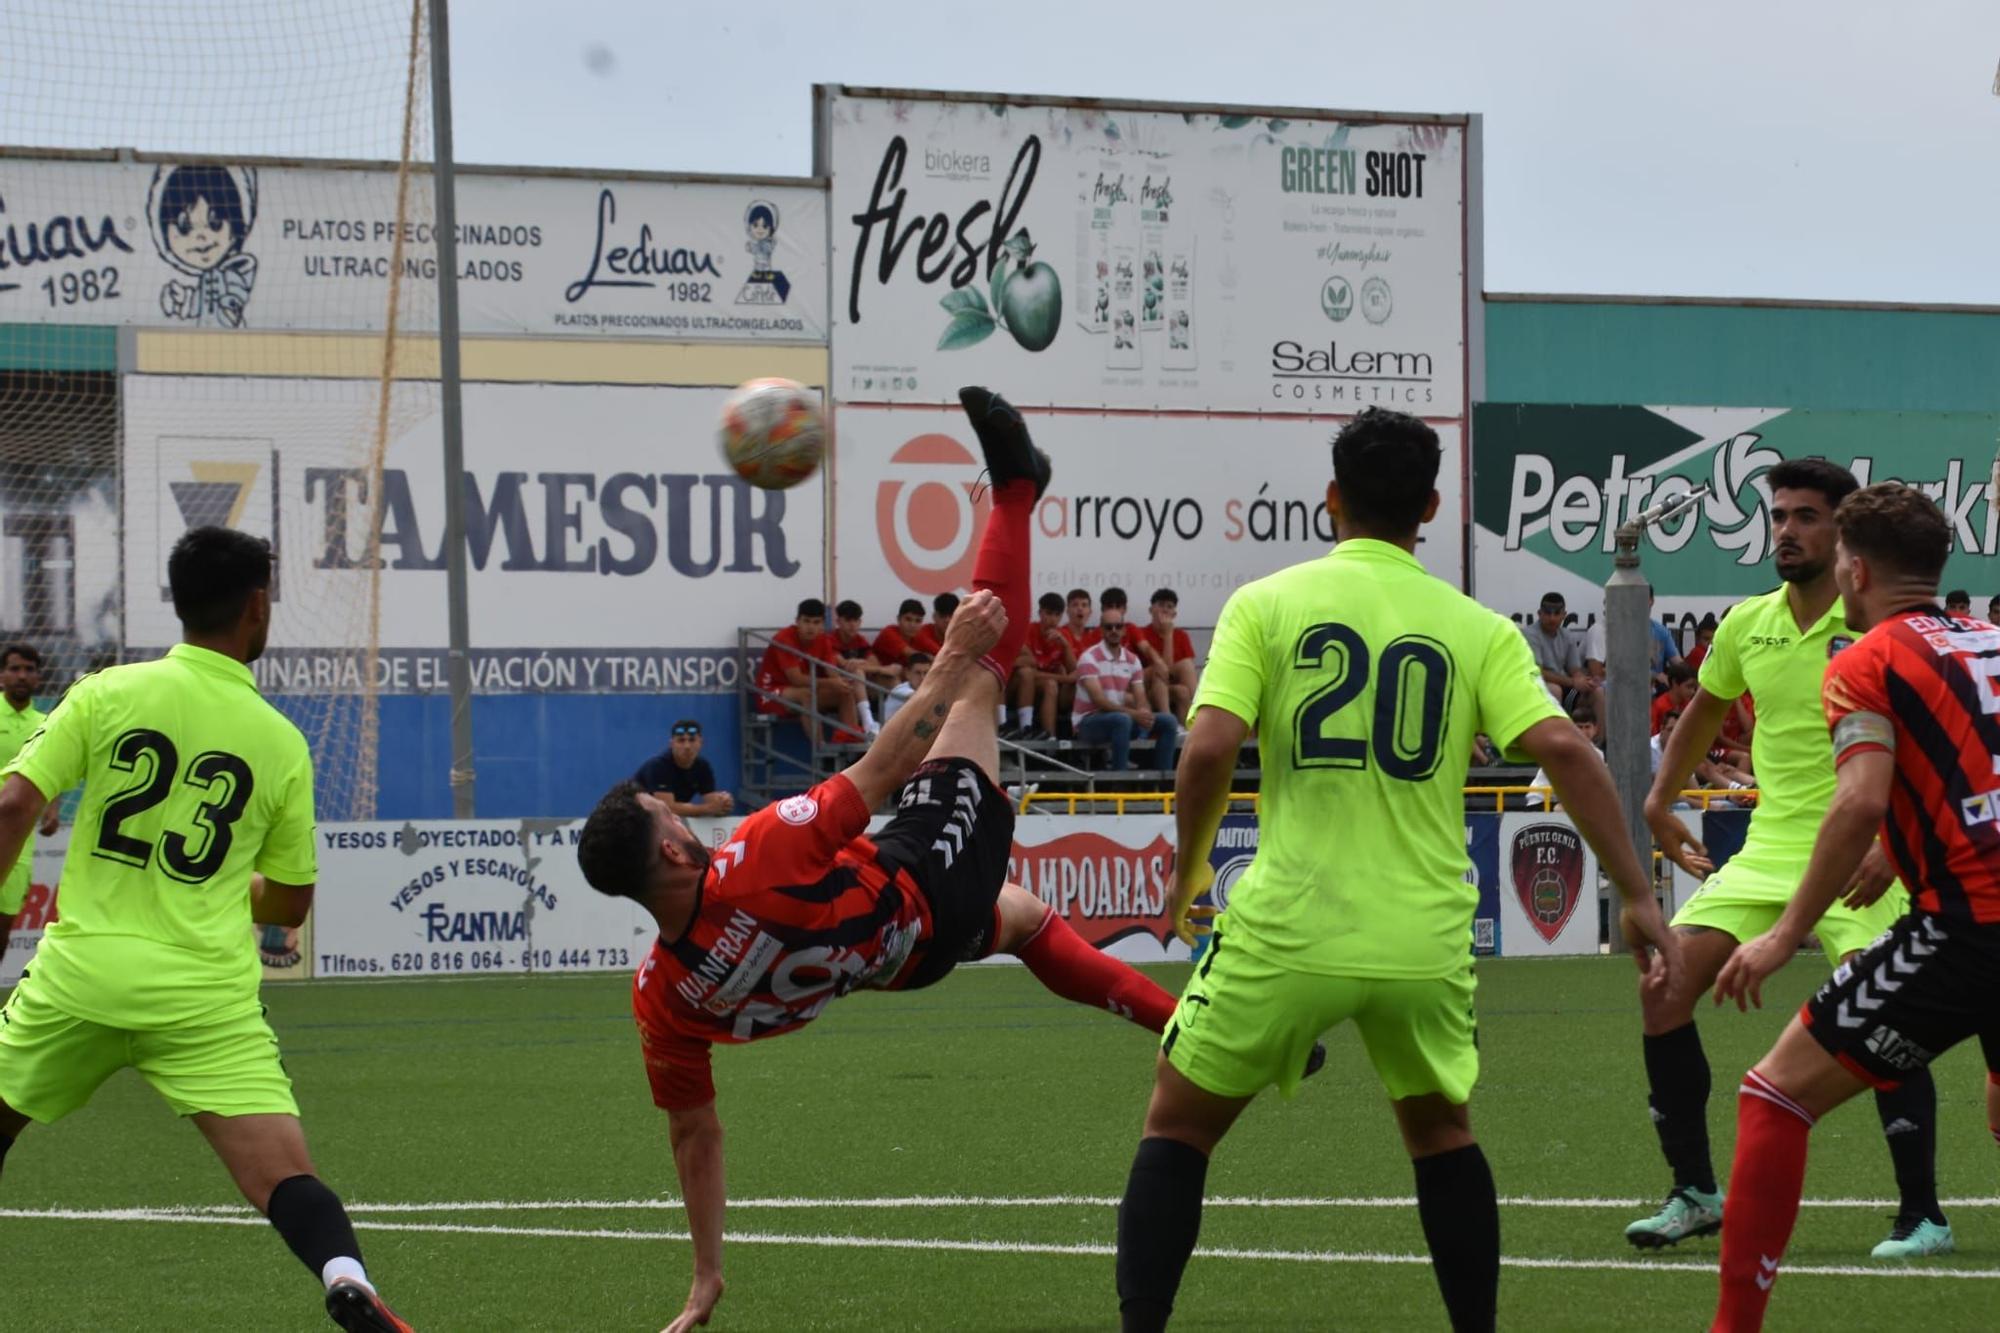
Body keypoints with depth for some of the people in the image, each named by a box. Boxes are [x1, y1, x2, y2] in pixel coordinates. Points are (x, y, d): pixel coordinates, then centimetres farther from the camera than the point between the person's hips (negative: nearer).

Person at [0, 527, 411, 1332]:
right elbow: (289, 903, 13)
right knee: (286, 1183, -9)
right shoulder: (281, 743, 5)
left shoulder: (106, 694, 2)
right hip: (207, 997, -1)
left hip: (82, 971, 1)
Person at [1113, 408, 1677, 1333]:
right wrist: (1637, 898, -4)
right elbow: (1564, 751, -7)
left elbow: (1209, 751, -10)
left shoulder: (1265, 604, 1)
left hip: (1288, 932, -2)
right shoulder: (1478, 629, 5)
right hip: (1426, 939, 2)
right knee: (1439, 1129, 26)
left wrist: (1189, 871, 7)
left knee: (1176, 1127, 14)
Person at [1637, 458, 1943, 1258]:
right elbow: (1704, 712, 27)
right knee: (1666, 981, -5)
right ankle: (1694, 1192, 6)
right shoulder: (1748, 625, 7)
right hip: (1767, 852, 6)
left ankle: (1922, 1214, -7)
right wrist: (1660, 802, 23)